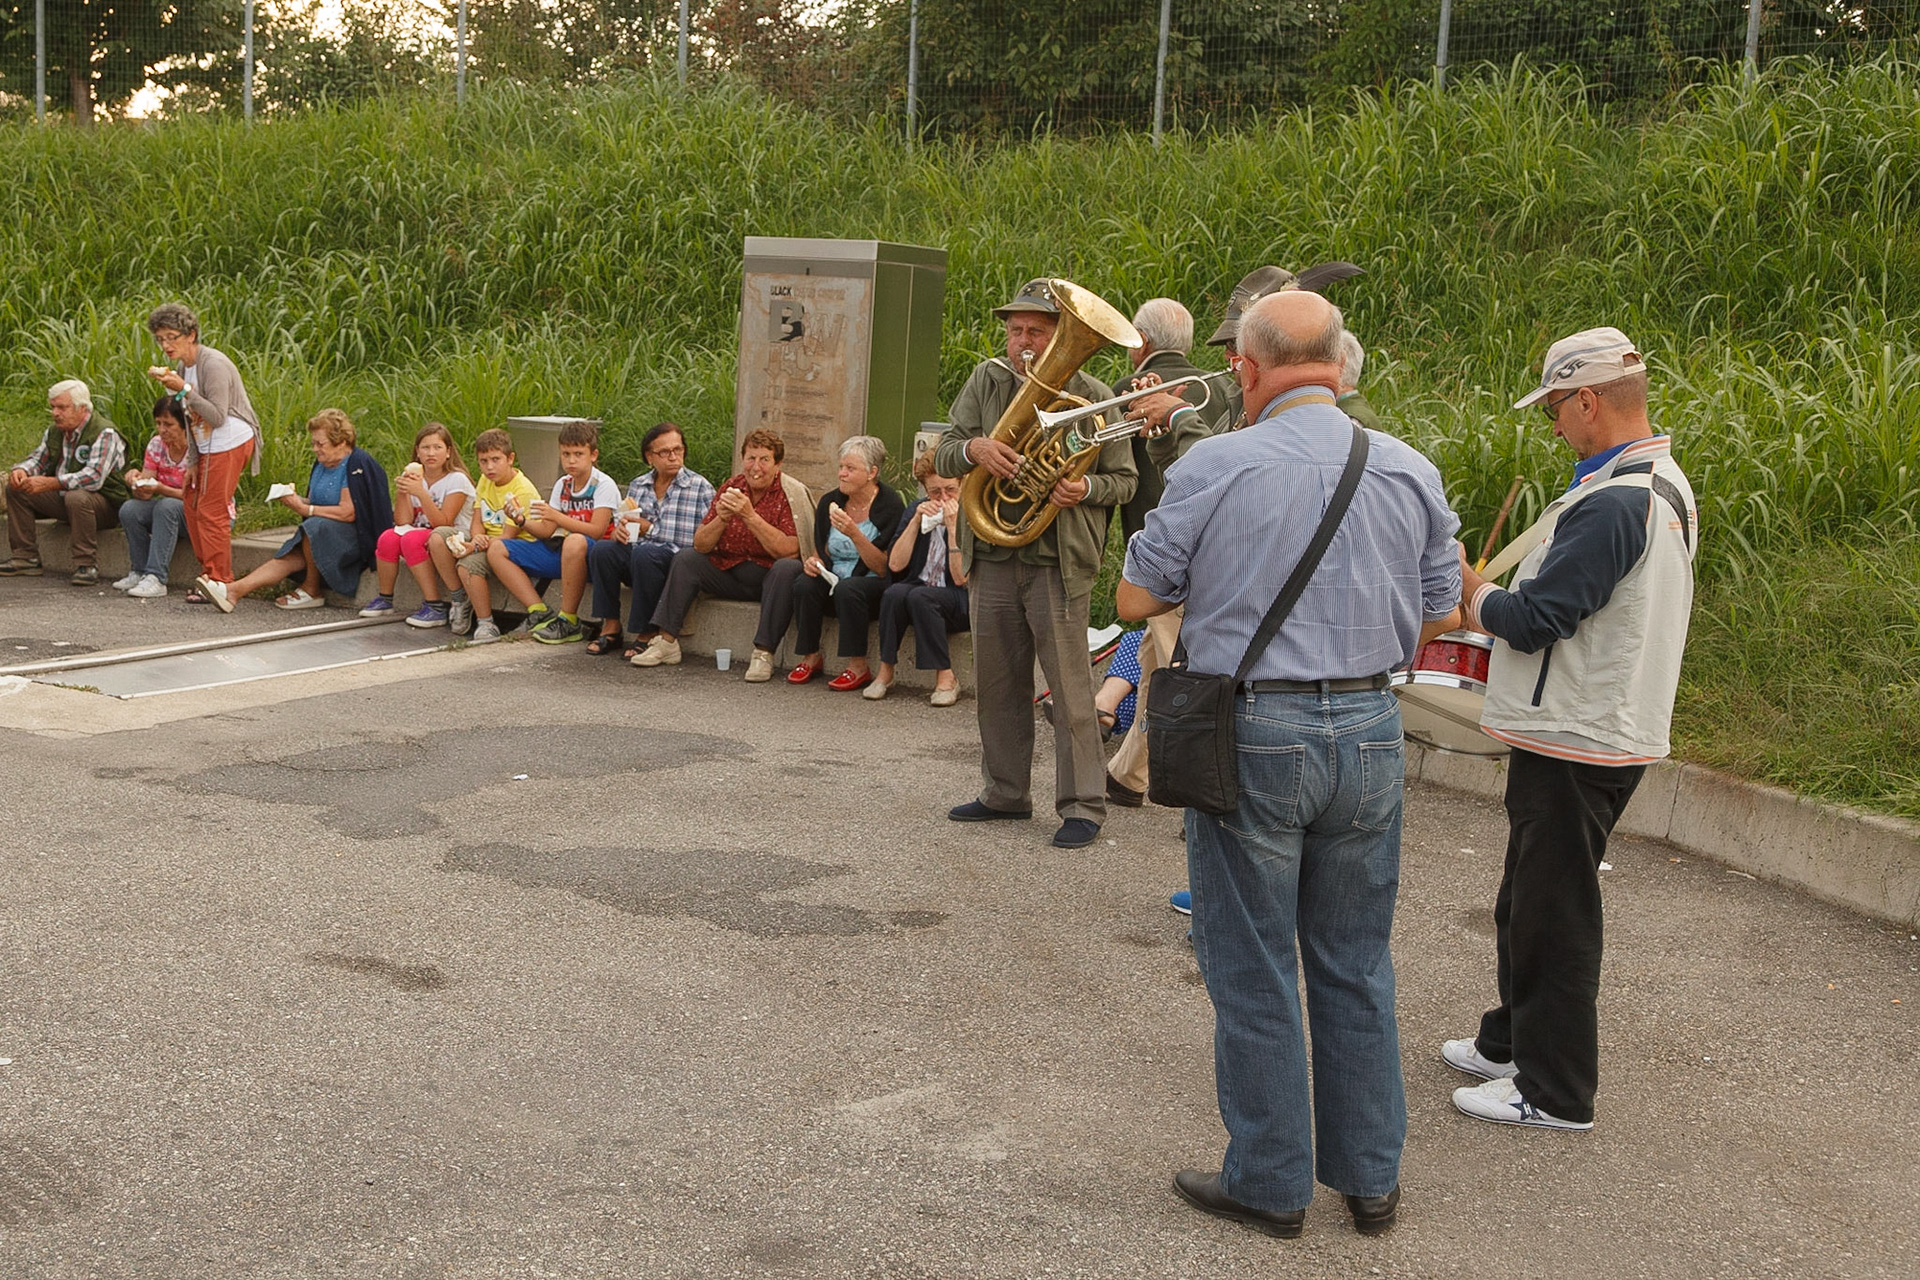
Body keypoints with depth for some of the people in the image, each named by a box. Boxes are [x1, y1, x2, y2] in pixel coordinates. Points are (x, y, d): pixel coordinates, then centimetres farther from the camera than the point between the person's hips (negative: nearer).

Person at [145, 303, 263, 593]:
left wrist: (184, 390, -25)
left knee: (211, 512, -9)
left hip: (231, 442, -10)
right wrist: (193, 461, 13)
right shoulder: (181, 368, 12)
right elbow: (194, 419, 17)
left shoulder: (213, 365, -17)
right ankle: (208, 573, 17)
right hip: (208, 447, 10)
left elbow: (217, 416, -22)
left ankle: (219, 583, -2)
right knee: (192, 503, 9)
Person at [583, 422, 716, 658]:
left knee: (644, 554, -35)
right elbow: (625, 530, 20)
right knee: (602, 549, -23)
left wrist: (650, 530, -12)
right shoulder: (638, 485, 15)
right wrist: (619, 530, -7)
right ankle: (611, 627, -14)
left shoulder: (701, 488, -1)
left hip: (676, 560, -5)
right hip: (636, 560, 5)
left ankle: (646, 634, -23)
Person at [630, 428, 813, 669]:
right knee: (686, 559, -6)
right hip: (730, 571, 6)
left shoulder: (791, 494, -11)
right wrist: (721, 519, -18)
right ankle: (666, 641, -10)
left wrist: (750, 516, -27)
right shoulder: (732, 487, 4)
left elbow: (788, 550, -24)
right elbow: (700, 544, 2)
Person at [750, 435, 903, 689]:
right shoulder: (830, 502, 5)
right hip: (834, 582, 5)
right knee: (804, 584, -25)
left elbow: (884, 569, -17)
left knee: (847, 588, -35)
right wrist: (813, 561, -10)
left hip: (875, 586, -5)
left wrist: (853, 533, -27)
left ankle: (859, 667, -21)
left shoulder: (890, 506, -11)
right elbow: (822, 553, 15)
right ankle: (811, 657, -9)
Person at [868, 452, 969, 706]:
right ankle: (886, 671, -19)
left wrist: (952, 528, -22)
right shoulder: (916, 511, 5)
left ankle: (946, 677, -24)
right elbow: (895, 565, -6)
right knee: (894, 593, -30)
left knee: (919, 596, -34)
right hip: (918, 588, 4)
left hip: (960, 603, -4)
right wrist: (917, 520, -13)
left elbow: (961, 579, -17)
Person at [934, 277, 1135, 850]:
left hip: (1059, 563, -4)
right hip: (991, 560, 4)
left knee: (1070, 688, -3)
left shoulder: (1094, 397, -1)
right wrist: (973, 448, -20)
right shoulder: (987, 380, 7)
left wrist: (1086, 488, -18)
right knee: (997, 684, 13)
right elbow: (942, 456, 3)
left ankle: (1082, 806, 5)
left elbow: (1124, 479, 3)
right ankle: (1005, 793, 27)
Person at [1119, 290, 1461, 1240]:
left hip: (1253, 733, -4)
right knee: (1356, 965, 17)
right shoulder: (1411, 472, 0)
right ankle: (1370, 1177, 27)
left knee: (1253, 972, 9)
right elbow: (1440, 613, 10)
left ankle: (1269, 1182, 20)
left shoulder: (1215, 467, -12)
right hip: (1369, 729, 4)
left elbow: (1134, 598, -4)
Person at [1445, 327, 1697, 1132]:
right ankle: (1513, 1042, 36)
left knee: (1553, 914, 1)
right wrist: (1496, 604, 10)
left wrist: (1470, 591, -4)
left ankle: (1555, 1091, 12)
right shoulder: (1664, 484, 10)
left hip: (1576, 744, -10)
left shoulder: (1612, 504, -23)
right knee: (1528, 903, 21)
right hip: (1615, 727, 10)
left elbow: (1535, 620, -22)